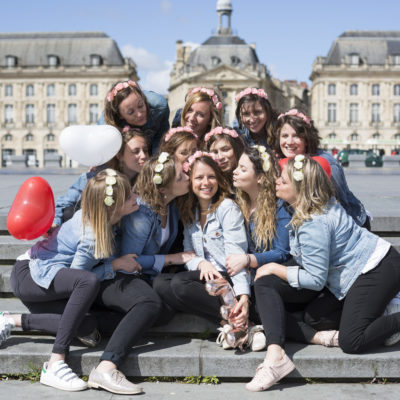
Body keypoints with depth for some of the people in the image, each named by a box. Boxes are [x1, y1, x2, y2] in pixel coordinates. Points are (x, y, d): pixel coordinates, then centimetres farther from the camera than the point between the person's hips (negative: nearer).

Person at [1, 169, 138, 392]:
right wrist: (115, 265, -16)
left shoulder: (93, 214, 0)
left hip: (38, 275, 9)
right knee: (89, 282, -36)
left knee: (87, 326, -13)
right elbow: (78, 274, -18)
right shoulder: (93, 235, -25)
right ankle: (55, 364, -34)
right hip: (28, 276, -9)